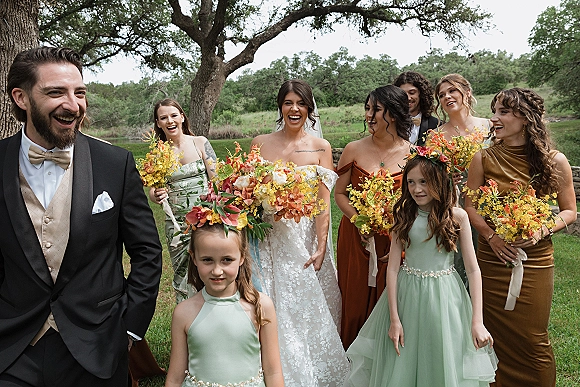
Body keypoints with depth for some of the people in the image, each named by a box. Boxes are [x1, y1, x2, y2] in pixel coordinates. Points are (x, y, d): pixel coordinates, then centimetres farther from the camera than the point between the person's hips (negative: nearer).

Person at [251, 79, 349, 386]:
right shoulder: (260, 143, 3)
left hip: (305, 237, 0)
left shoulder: (320, 148, 1)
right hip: (269, 237, 1)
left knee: (308, 308, 7)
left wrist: (321, 248, -11)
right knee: (273, 309, 6)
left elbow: (323, 203, -4)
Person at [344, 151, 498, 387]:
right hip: (406, 294, 1)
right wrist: (394, 319, -10)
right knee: (402, 368, 12)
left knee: (445, 367, 12)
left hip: (444, 295, -1)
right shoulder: (403, 215, -3)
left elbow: (473, 270, -5)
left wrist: (477, 322, -10)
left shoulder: (457, 216, -6)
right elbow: (392, 268, -5)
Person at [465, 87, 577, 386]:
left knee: (532, 341, 8)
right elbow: (470, 206, 3)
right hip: (492, 258, 1)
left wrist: (541, 232, -13)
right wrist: (491, 236, -11)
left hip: (535, 260, -1)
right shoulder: (484, 158, -3)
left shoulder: (555, 161, -4)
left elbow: (569, 211, 5)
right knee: (495, 337, 11)